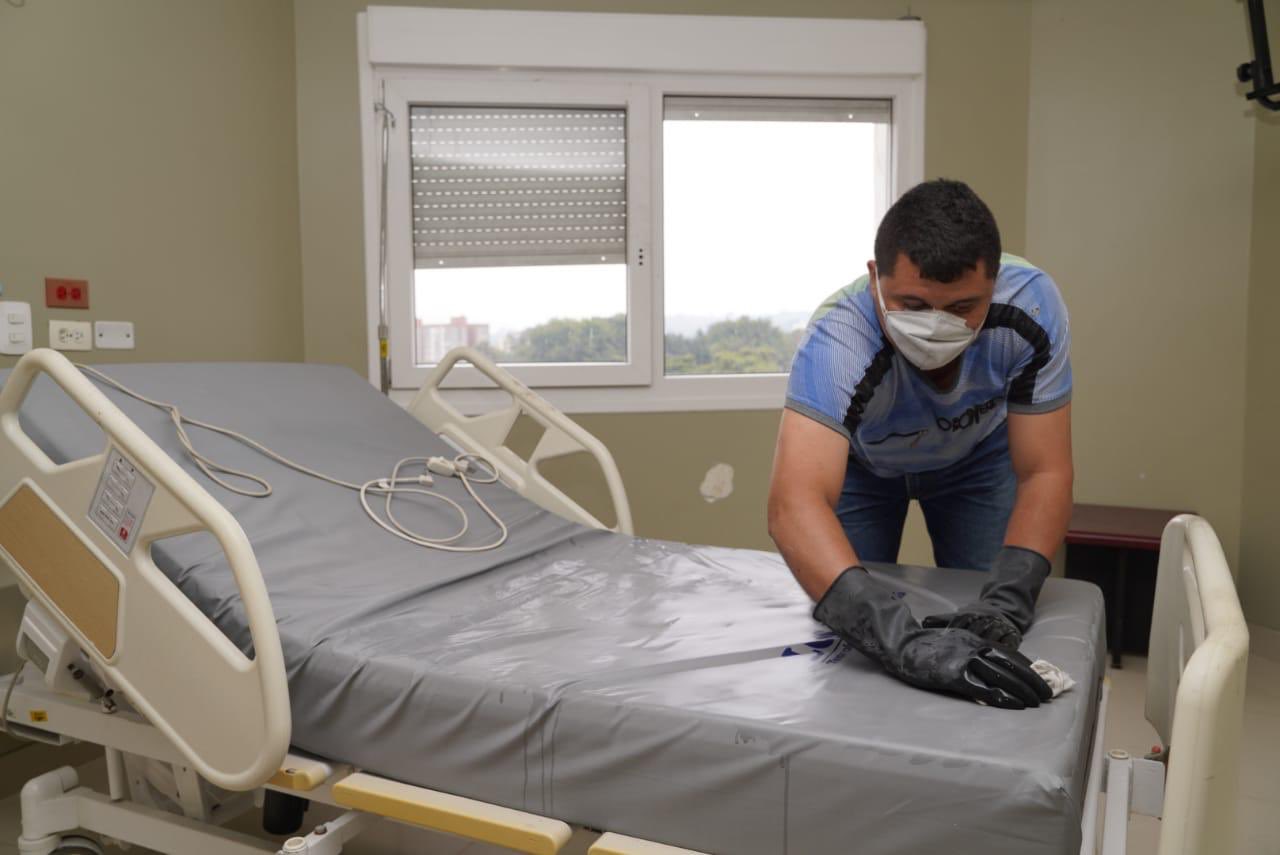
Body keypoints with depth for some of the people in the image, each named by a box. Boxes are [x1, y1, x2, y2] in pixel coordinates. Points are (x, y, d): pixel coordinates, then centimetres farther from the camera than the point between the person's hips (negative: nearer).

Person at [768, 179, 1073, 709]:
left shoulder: (1031, 306, -34)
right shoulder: (838, 339, -42)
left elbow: (1043, 473, -29)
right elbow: (794, 504, -55)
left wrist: (1004, 604, -44)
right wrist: (900, 640, -67)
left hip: (977, 457, 2)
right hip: (861, 462, -1)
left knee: (994, 641, -2)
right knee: (846, 626, -3)